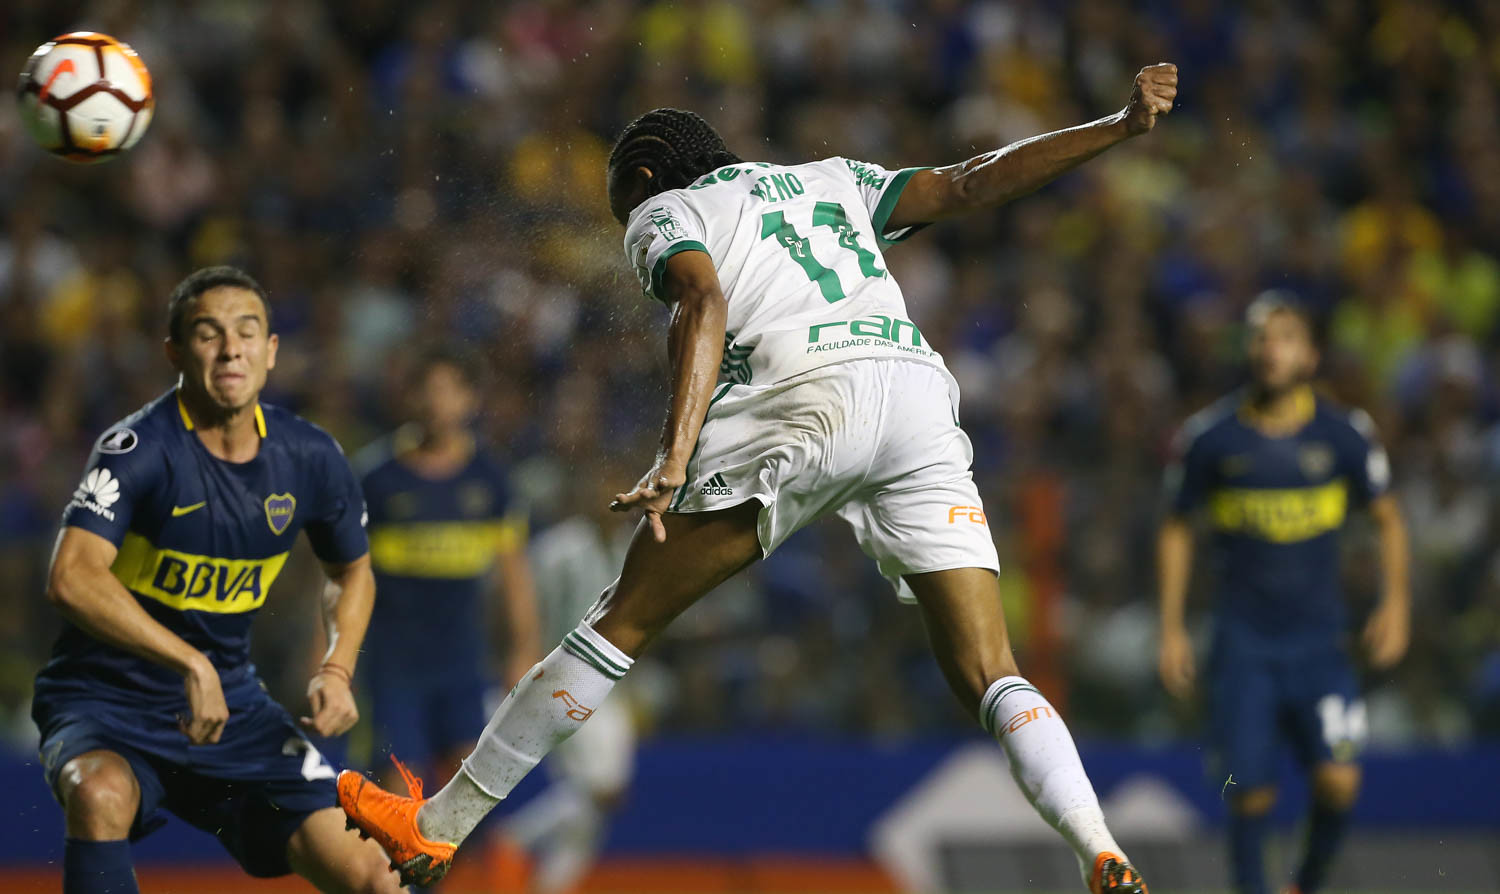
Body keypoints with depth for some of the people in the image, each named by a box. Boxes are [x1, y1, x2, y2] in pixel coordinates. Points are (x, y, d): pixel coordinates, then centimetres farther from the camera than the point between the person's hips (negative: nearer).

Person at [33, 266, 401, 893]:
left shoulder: (309, 458, -1)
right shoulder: (139, 448, -18)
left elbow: (352, 571, 20)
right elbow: (72, 577, -32)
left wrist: (336, 670, 1)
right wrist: (191, 663, -38)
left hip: (231, 706, 5)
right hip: (103, 700, -5)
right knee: (102, 794, -39)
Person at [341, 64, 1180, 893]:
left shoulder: (663, 213, 19)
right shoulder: (829, 181, 34)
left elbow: (705, 303, -3)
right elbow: (972, 184, 24)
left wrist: (676, 460, -16)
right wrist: (1122, 127, 29)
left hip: (807, 398, -4)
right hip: (921, 394, 4)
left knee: (624, 623, 5)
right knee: (990, 678, 2)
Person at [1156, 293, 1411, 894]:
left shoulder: (1344, 434, 0)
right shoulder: (1210, 437, -1)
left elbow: (1387, 519, 13)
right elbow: (1176, 529, 11)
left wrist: (1396, 604, 2)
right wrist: (1172, 629, 7)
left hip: (1319, 641, 0)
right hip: (1242, 646, 0)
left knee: (1339, 782, -14)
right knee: (1251, 794, -8)